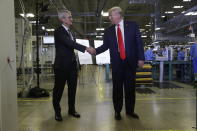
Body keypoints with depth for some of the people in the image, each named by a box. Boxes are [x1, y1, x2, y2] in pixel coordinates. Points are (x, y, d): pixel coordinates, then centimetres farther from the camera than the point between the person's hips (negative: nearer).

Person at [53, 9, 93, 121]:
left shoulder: (69, 32, 14)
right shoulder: (59, 31, -12)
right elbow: (70, 43, -24)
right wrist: (86, 48, -27)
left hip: (72, 64, 8)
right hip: (62, 65, -7)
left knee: (72, 88, 12)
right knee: (59, 88, 4)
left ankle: (72, 109, 26)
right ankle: (57, 111, 19)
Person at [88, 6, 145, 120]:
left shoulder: (133, 25, 2)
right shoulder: (108, 31, 8)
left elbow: (139, 42, -1)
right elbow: (105, 45, 3)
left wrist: (141, 58, -7)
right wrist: (95, 51, -15)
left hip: (131, 61, -1)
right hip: (117, 62, 1)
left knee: (130, 87, 7)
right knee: (117, 87, 6)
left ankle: (130, 110, 22)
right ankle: (117, 111, 18)